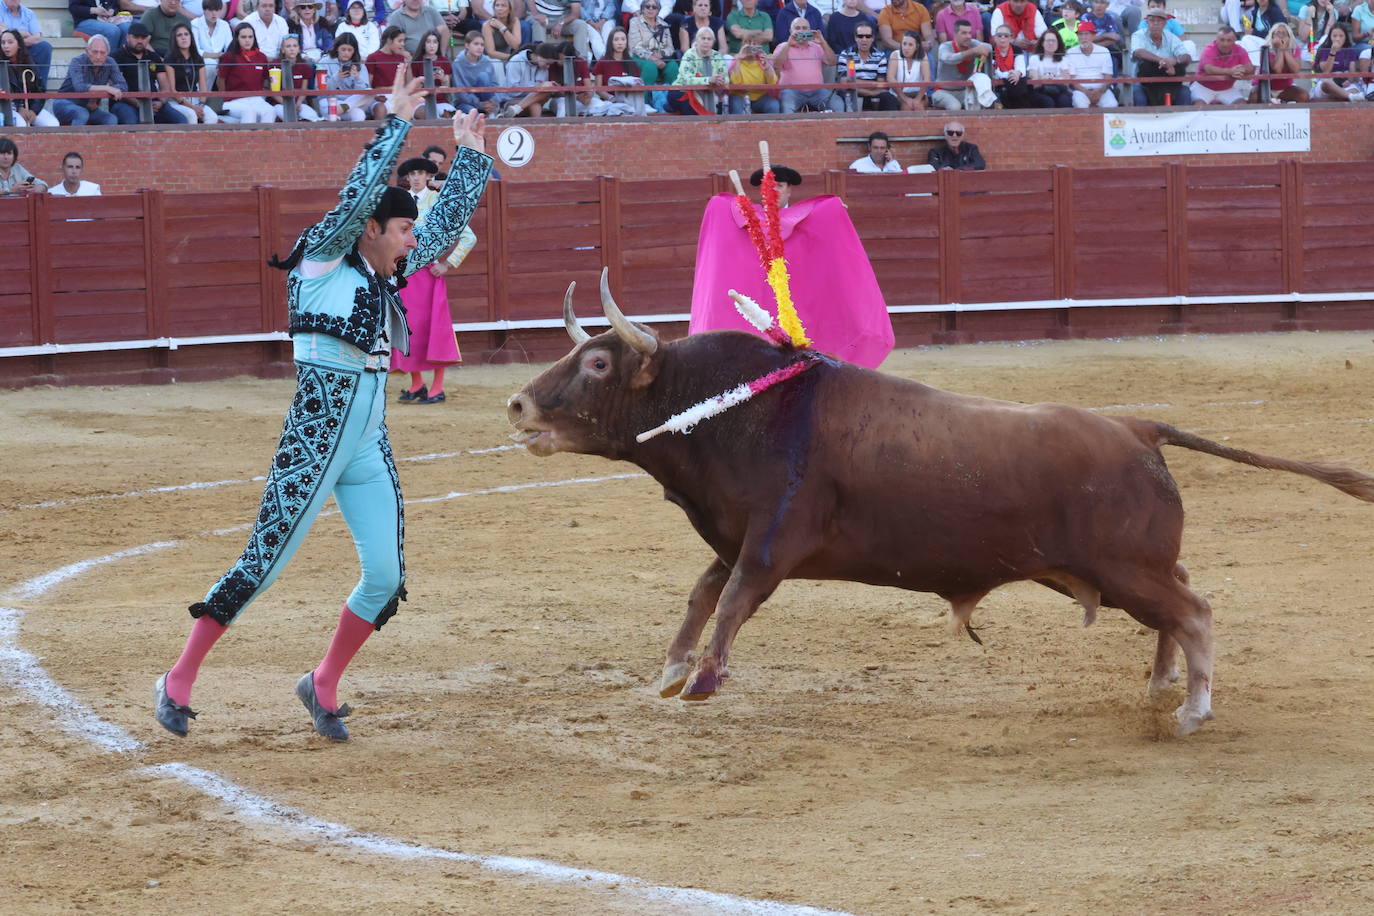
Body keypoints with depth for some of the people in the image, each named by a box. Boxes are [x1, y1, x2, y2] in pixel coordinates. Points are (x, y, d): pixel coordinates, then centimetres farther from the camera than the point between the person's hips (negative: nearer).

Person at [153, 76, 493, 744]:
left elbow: (448, 221, 24)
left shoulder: (386, 274, 13)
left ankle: (324, 687, 20)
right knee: (263, 564, -6)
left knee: (386, 576, 2)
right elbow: (359, 193, -20)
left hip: (368, 446, 7)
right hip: (313, 441, -7)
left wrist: (469, 153, 25)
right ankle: (179, 681, 5)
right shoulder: (324, 261, -6)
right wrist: (395, 124, -20)